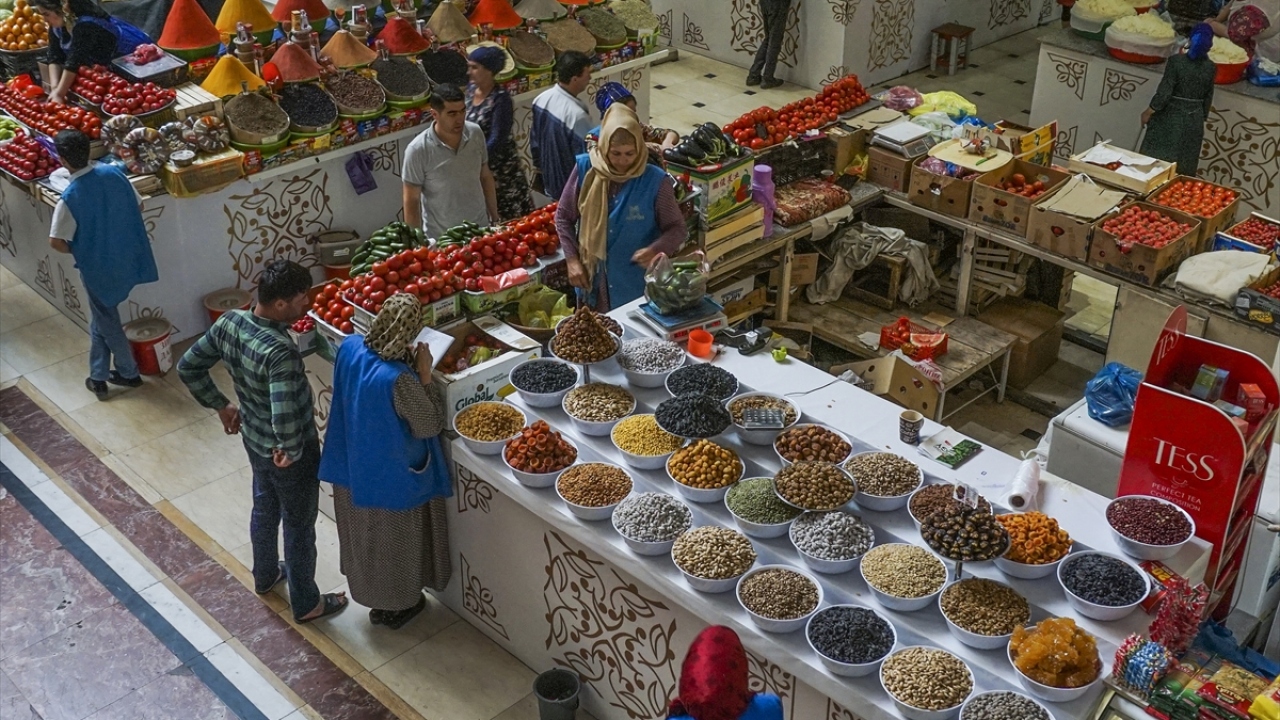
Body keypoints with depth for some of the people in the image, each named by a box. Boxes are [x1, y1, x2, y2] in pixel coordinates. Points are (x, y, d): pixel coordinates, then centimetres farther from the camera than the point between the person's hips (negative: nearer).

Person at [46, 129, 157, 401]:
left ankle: (130, 373, 28)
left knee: (107, 322, 15)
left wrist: (77, 251, -2)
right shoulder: (113, 172, -10)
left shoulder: (69, 198, -24)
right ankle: (98, 377, 30)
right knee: (102, 317, 22)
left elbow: (56, 242, -22)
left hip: (97, 265, -6)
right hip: (125, 258, 6)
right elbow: (138, 206, 3)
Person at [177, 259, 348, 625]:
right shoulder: (280, 352, -38)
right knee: (299, 525, 15)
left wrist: (221, 406, 10)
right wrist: (292, 449, -26)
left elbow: (188, 367, -1)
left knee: (264, 507, 31)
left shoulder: (229, 322, -14)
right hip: (287, 452, -8)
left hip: (254, 439, 8)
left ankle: (265, 575, 56)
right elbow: (285, 419, -48)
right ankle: (306, 604, 36)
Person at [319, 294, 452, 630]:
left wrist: (403, 362, -1)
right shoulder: (399, 380, -36)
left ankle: (372, 594, 52)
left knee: (364, 533, 29)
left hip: (353, 466, 7)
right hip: (392, 476, -7)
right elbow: (430, 426, -21)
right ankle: (398, 604, 41)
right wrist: (424, 374, -18)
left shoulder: (349, 347, -16)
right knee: (393, 539, 19)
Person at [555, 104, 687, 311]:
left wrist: (656, 249, -26)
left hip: (636, 284, -2)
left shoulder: (654, 181, -15)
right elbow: (563, 216, 1)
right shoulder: (585, 168, -10)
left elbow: (677, 228, -7)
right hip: (592, 280, 2)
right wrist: (572, 259, -7)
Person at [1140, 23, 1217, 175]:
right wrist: (1202, 117, 19)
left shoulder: (1176, 61, -17)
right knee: (1184, 167, 12)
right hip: (1194, 119, 4)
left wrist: (1150, 111, -6)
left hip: (1170, 117, -4)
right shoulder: (1210, 67, -3)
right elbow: (1208, 97, 5)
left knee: (1156, 159, 5)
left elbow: (1165, 91, -19)